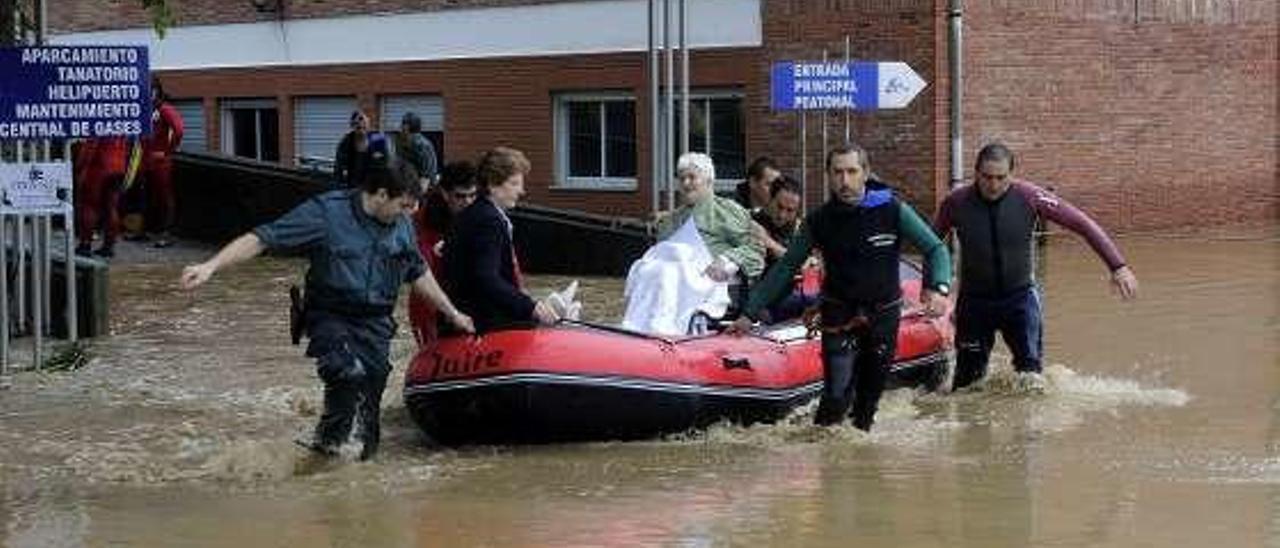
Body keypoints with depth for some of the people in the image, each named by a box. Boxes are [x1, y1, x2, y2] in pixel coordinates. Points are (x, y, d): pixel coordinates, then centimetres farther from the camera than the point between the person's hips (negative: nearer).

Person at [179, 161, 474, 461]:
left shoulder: (401, 225, 5)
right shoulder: (326, 212, -13)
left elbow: (419, 273, 22)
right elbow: (261, 238, -15)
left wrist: (453, 314, 29)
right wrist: (211, 266, -25)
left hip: (375, 323, 5)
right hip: (331, 317, -5)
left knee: (371, 386, -1)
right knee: (348, 371, -30)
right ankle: (330, 438, -7)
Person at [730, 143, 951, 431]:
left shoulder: (892, 210, -10)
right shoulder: (820, 221, -6)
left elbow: (935, 249, -7)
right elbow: (785, 268, 0)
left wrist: (938, 288, -27)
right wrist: (751, 312, -4)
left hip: (884, 314, 1)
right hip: (839, 317, -1)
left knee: (871, 394, 10)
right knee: (837, 396, -15)